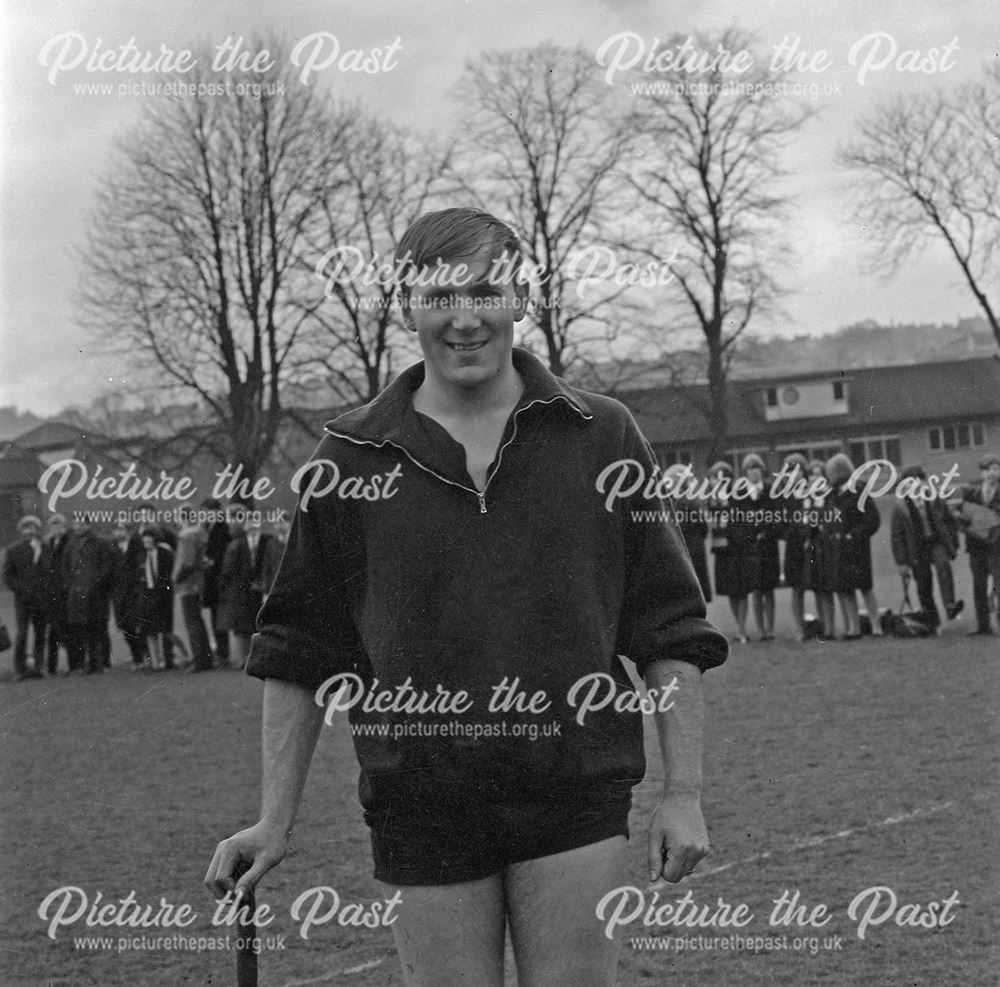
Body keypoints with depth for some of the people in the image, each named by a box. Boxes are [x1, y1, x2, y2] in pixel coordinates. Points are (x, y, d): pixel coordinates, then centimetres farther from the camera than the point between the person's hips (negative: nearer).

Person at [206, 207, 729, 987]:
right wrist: (277, 821, 5)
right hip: (421, 806, 1)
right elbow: (298, 653, 8)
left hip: (575, 804, 0)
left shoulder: (602, 438, 4)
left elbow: (670, 634, 5)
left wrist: (684, 794, 0)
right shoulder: (352, 459, 3)